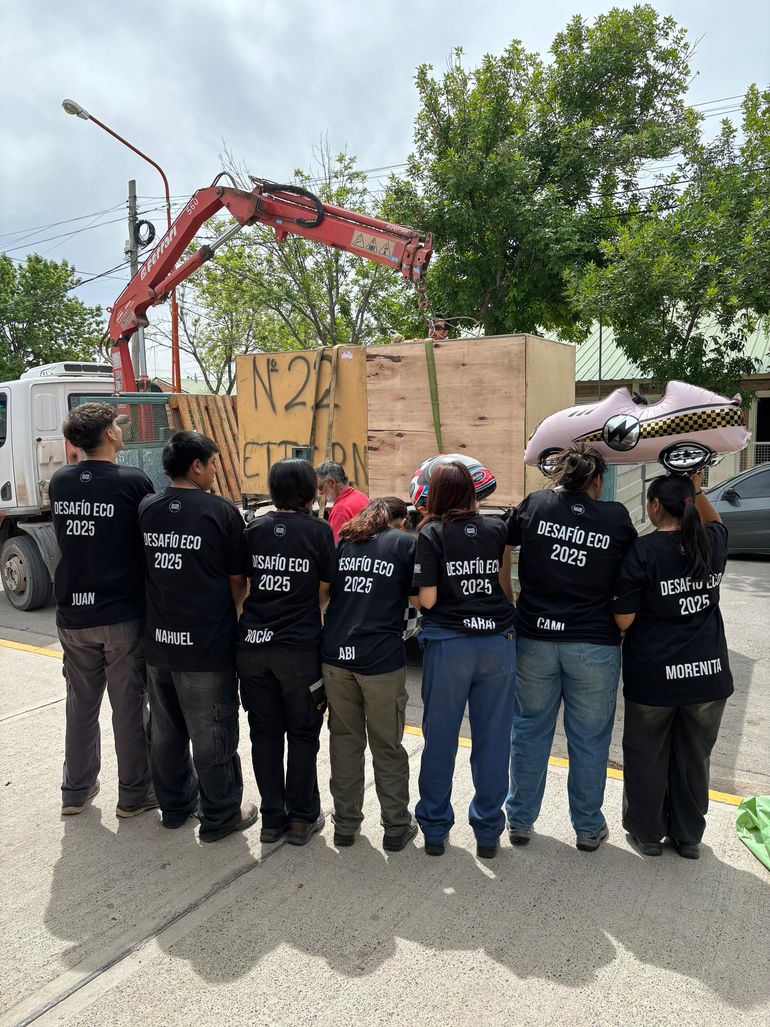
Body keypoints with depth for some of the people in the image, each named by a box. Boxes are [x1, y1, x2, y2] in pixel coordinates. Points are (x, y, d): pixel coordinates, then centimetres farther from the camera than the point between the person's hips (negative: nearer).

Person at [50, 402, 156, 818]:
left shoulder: (60, 482, 1)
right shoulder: (134, 482, -14)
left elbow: (65, 538, 13)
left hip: (72, 615, 5)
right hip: (121, 615, -5)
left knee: (81, 705, 18)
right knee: (128, 707, 8)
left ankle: (75, 790, 31)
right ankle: (133, 794, 20)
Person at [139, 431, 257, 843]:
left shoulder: (146, 510, 2)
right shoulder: (221, 511, -13)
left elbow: (145, 567, 12)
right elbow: (238, 580, -6)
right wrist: (232, 613, 12)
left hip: (157, 641, 6)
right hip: (207, 644, -6)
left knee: (166, 730, 19)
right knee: (212, 735, 7)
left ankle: (176, 804, 35)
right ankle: (219, 816, 21)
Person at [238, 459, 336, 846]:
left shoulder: (254, 528, 3)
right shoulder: (318, 530, -6)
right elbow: (324, 593, -1)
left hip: (252, 644, 3)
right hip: (299, 647, -3)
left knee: (264, 733, 14)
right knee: (302, 734, 13)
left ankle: (272, 817, 24)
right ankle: (302, 818, 21)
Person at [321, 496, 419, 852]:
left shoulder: (343, 541, 13)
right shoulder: (405, 543, 1)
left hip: (335, 654, 4)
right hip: (381, 658, -4)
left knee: (344, 740, 16)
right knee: (387, 746, 10)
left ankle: (345, 823, 27)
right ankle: (396, 828, 22)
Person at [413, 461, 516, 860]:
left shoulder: (431, 534, -4)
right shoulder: (497, 529, 5)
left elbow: (427, 599, -8)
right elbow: (506, 586, 6)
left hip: (448, 643, -2)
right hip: (499, 642, 3)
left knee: (440, 738, 11)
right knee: (492, 739, 10)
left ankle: (435, 829, 23)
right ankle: (488, 833, 22)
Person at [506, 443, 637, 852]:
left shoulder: (534, 506, -3)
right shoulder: (616, 518, -4)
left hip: (535, 638, 1)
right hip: (595, 645, -1)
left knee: (530, 731, 15)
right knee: (589, 739, 13)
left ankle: (520, 821, 27)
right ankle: (588, 828, 28)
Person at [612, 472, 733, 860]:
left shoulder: (643, 552, -17)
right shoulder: (714, 543, -2)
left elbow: (623, 620, -15)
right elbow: (715, 523, 25)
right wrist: (697, 491, 11)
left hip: (654, 675, -4)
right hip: (710, 672, 4)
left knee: (646, 755, 16)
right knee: (694, 757, 19)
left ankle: (647, 832, 31)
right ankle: (689, 836, 34)